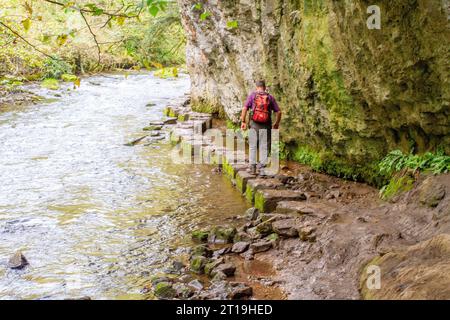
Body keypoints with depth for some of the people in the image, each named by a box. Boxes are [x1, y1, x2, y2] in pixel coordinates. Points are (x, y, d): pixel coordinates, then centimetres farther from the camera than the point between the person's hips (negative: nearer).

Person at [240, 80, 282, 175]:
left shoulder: (252, 95, 2)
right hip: (266, 125, 0)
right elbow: (278, 112, 4)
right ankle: (262, 164, 3)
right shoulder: (270, 97, 5)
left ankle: (252, 166, 6)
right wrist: (276, 123, 17)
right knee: (264, 146, 8)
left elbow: (245, 108, -7)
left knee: (253, 146, 9)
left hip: (254, 124, 0)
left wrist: (243, 122, -1)